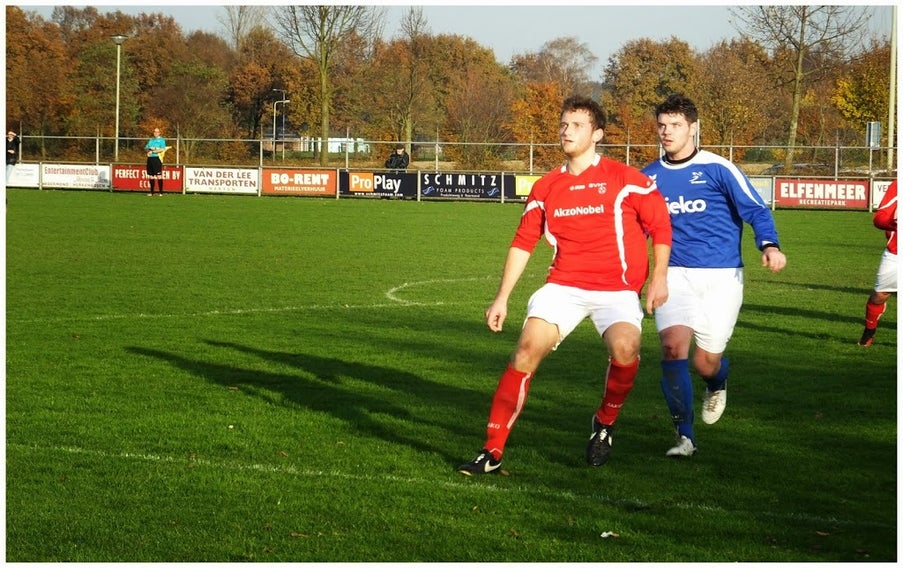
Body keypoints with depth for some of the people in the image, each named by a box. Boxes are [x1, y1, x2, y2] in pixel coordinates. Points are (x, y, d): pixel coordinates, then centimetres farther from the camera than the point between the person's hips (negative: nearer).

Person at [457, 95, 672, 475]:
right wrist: (502, 298, 10)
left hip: (617, 289, -2)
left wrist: (658, 278, -5)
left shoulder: (625, 179, -1)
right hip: (564, 285, 3)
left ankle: (605, 423, 1)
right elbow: (523, 244, 15)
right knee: (528, 348, -19)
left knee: (624, 348, -30)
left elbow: (660, 225, 4)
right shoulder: (545, 188, 10)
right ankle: (492, 451, -14)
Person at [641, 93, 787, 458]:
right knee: (672, 344, -21)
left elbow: (755, 209, -7)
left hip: (722, 277, -2)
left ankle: (717, 384, 40)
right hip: (676, 274, 2)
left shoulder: (717, 168, -5)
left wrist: (769, 245, -23)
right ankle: (685, 435, -8)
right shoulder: (649, 177, 8)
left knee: (705, 363, -2)